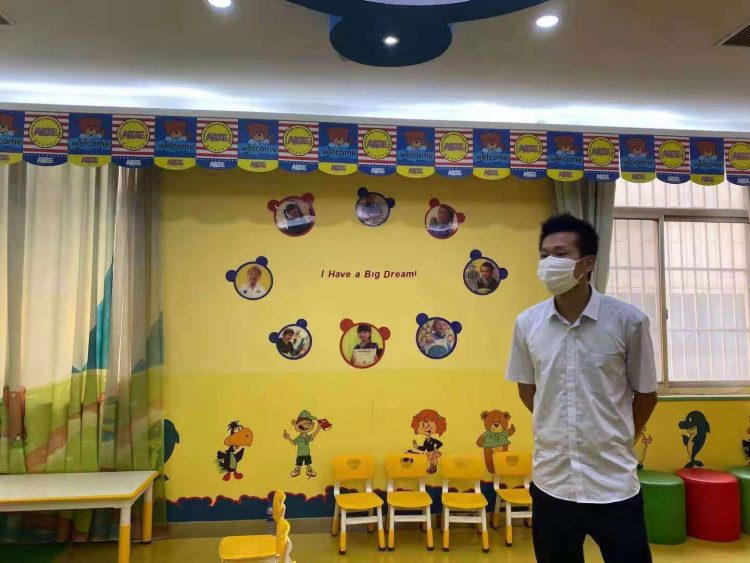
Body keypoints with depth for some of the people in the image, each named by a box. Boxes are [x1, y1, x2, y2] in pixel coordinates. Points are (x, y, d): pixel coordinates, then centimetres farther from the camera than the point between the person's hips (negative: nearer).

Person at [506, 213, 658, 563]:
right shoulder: (527, 323, -4)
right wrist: (557, 431, 10)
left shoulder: (628, 321, -10)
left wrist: (619, 441, 11)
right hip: (551, 482, 3)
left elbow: (645, 394, 2)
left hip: (614, 484, -2)